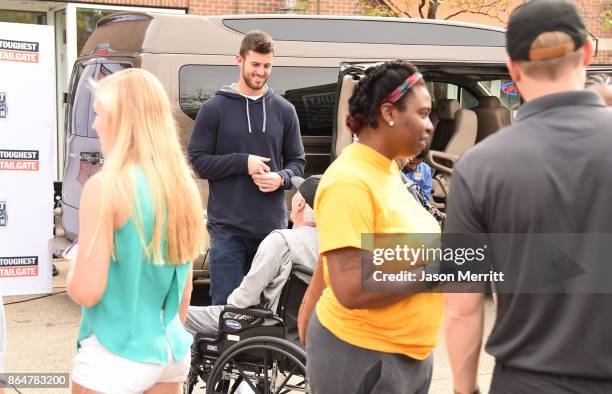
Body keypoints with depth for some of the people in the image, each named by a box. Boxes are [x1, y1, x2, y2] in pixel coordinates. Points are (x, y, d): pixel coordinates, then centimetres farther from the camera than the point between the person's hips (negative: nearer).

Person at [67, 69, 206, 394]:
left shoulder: (105, 186, -17)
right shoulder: (182, 185, 3)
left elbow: (86, 291, -19)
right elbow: (185, 289, 10)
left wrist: (72, 268, 2)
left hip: (113, 358, -6)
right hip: (170, 353, 6)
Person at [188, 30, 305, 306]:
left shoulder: (284, 110, 10)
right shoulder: (214, 109, 2)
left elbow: (297, 161, 14)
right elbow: (198, 160, -1)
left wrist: (281, 179, -8)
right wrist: (243, 162, -13)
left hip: (272, 225, 3)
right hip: (227, 227, -2)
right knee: (225, 304, 1)